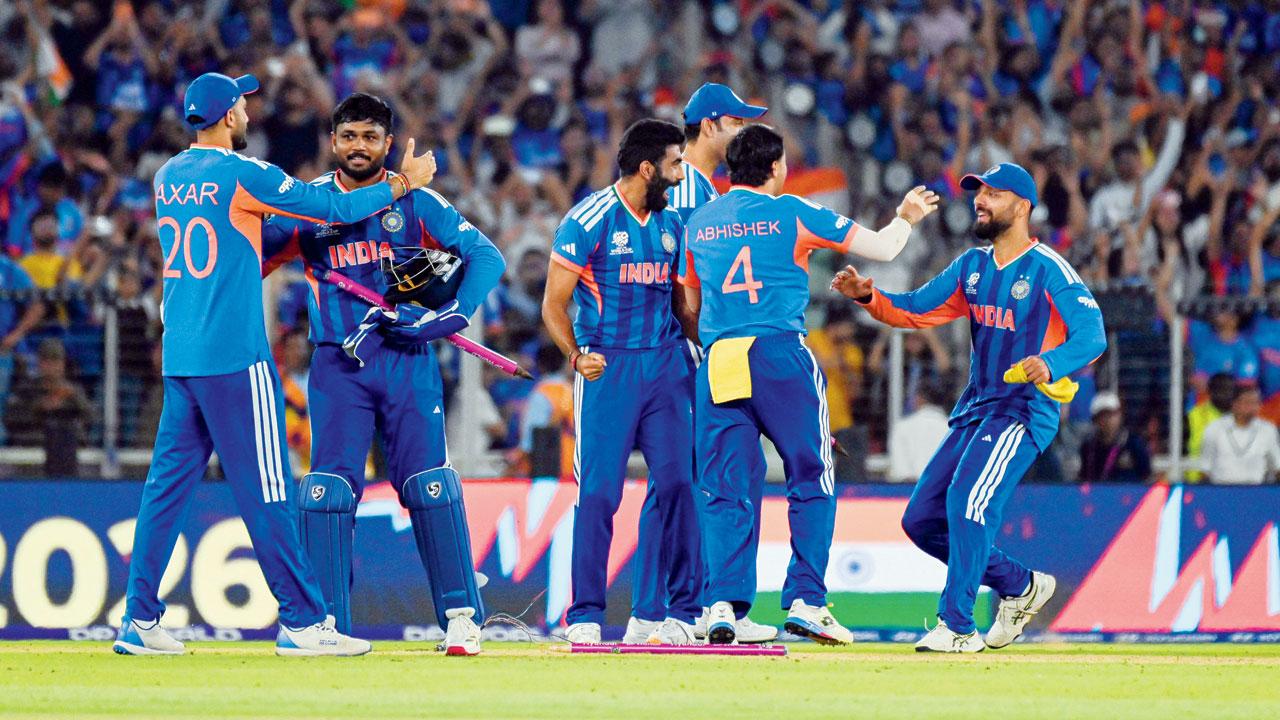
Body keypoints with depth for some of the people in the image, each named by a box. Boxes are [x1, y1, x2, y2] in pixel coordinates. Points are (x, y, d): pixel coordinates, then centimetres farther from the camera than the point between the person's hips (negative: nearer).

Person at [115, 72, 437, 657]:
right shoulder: (240, 174, -10)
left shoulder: (169, 177, 11)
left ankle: (140, 620, 6)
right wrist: (401, 185, 6)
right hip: (234, 357, -7)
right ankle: (302, 622, -3)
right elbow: (331, 208, -8)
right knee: (264, 488, -5)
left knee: (168, 482, 8)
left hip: (178, 358, 7)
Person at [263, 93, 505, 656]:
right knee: (328, 491, -6)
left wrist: (448, 316, -11)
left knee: (430, 488, -7)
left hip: (407, 359, -1)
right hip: (337, 365, 1)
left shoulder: (415, 202, 4)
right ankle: (328, 625, 0)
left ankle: (461, 616, -1)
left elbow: (487, 256, 2)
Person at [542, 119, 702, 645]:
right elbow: (554, 305, -5)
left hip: (665, 362, 6)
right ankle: (585, 617, -2)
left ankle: (657, 613, 6)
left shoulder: (671, 223, 13)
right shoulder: (589, 219, -6)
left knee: (676, 484, -1)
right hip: (608, 365, -6)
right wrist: (575, 355, -19)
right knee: (599, 492, -8)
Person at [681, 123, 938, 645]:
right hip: (780, 356, -4)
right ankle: (805, 600, -2)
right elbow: (882, 247, 9)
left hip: (717, 363, 4)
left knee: (725, 492, 5)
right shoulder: (793, 213, 3)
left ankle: (725, 603, -7)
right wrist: (906, 218, 28)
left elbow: (689, 306, 20)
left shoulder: (699, 222, 14)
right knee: (812, 480, 6)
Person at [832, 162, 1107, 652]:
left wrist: (1052, 363, -41)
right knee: (921, 519, 6)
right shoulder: (972, 266, 12)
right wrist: (869, 296, -8)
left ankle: (957, 626, -23)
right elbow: (916, 310, 12)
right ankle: (1020, 585, 22)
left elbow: (1093, 335, -21)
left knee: (968, 498, -27)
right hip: (974, 411, 8)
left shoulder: (1048, 270, -11)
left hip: (1025, 412, -8)